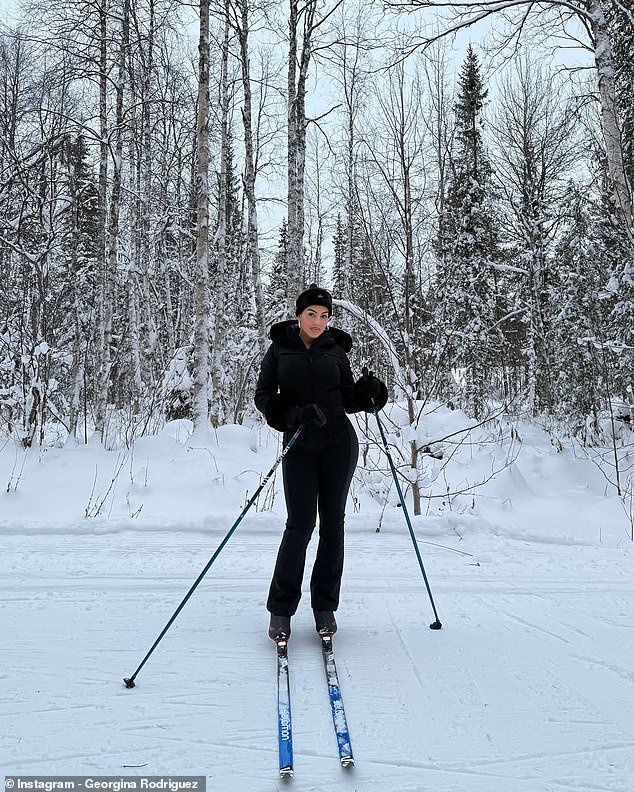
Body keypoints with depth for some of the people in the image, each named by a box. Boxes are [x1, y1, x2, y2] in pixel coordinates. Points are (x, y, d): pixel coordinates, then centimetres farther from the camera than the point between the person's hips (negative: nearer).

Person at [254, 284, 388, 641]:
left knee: (332, 522, 4)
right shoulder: (280, 349, 3)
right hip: (299, 447, -1)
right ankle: (280, 610, 5)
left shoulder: (336, 351, 7)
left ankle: (325, 607, 15)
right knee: (300, 523, -7)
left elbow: (348, 398, 13)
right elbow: (263, 396, -2)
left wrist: (367, 392, -9)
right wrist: (296, 414, -18)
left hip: (339, 442, 2)